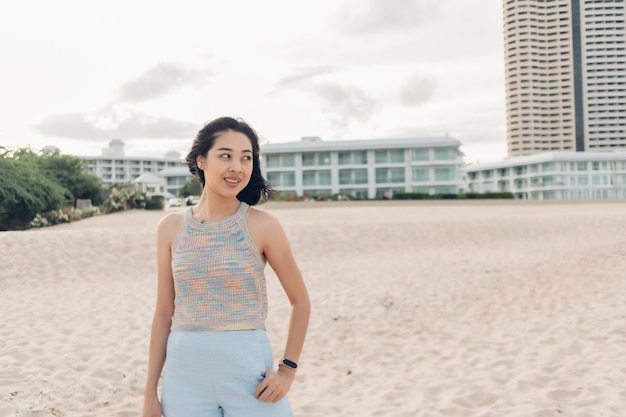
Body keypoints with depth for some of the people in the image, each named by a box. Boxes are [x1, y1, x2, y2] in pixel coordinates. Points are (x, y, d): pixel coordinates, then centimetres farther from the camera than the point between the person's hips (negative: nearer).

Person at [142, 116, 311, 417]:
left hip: (249, 374, -2)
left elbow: (300, 301, 3)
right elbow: (164, 312, 6)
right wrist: (150, 392, 7)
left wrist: (287, 370, -4)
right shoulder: (171, 228, 2)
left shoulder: (261, 225, -6)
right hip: (185, 373, 2)